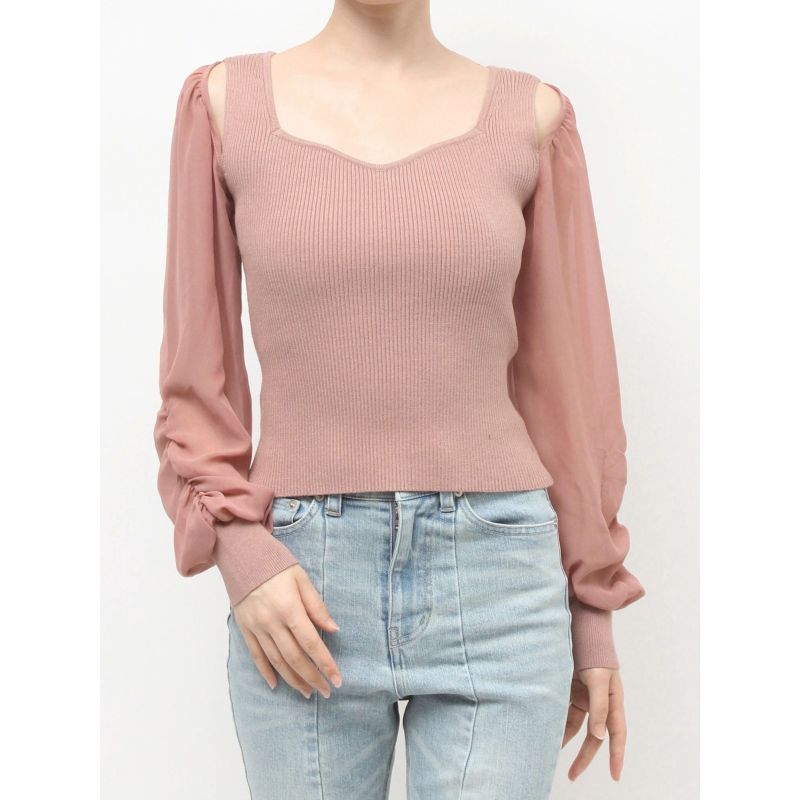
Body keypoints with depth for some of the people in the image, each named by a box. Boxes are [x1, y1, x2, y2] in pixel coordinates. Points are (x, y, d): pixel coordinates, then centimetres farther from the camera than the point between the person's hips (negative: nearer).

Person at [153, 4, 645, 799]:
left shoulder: (530, 114, 3)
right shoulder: (226, 100, 2)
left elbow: (566, 378, 6)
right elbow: (196, 377, 3)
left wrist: (591, 609, 7)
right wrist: (242, 555, -11)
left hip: (494, 585, 0)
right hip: (301, 593, 0)